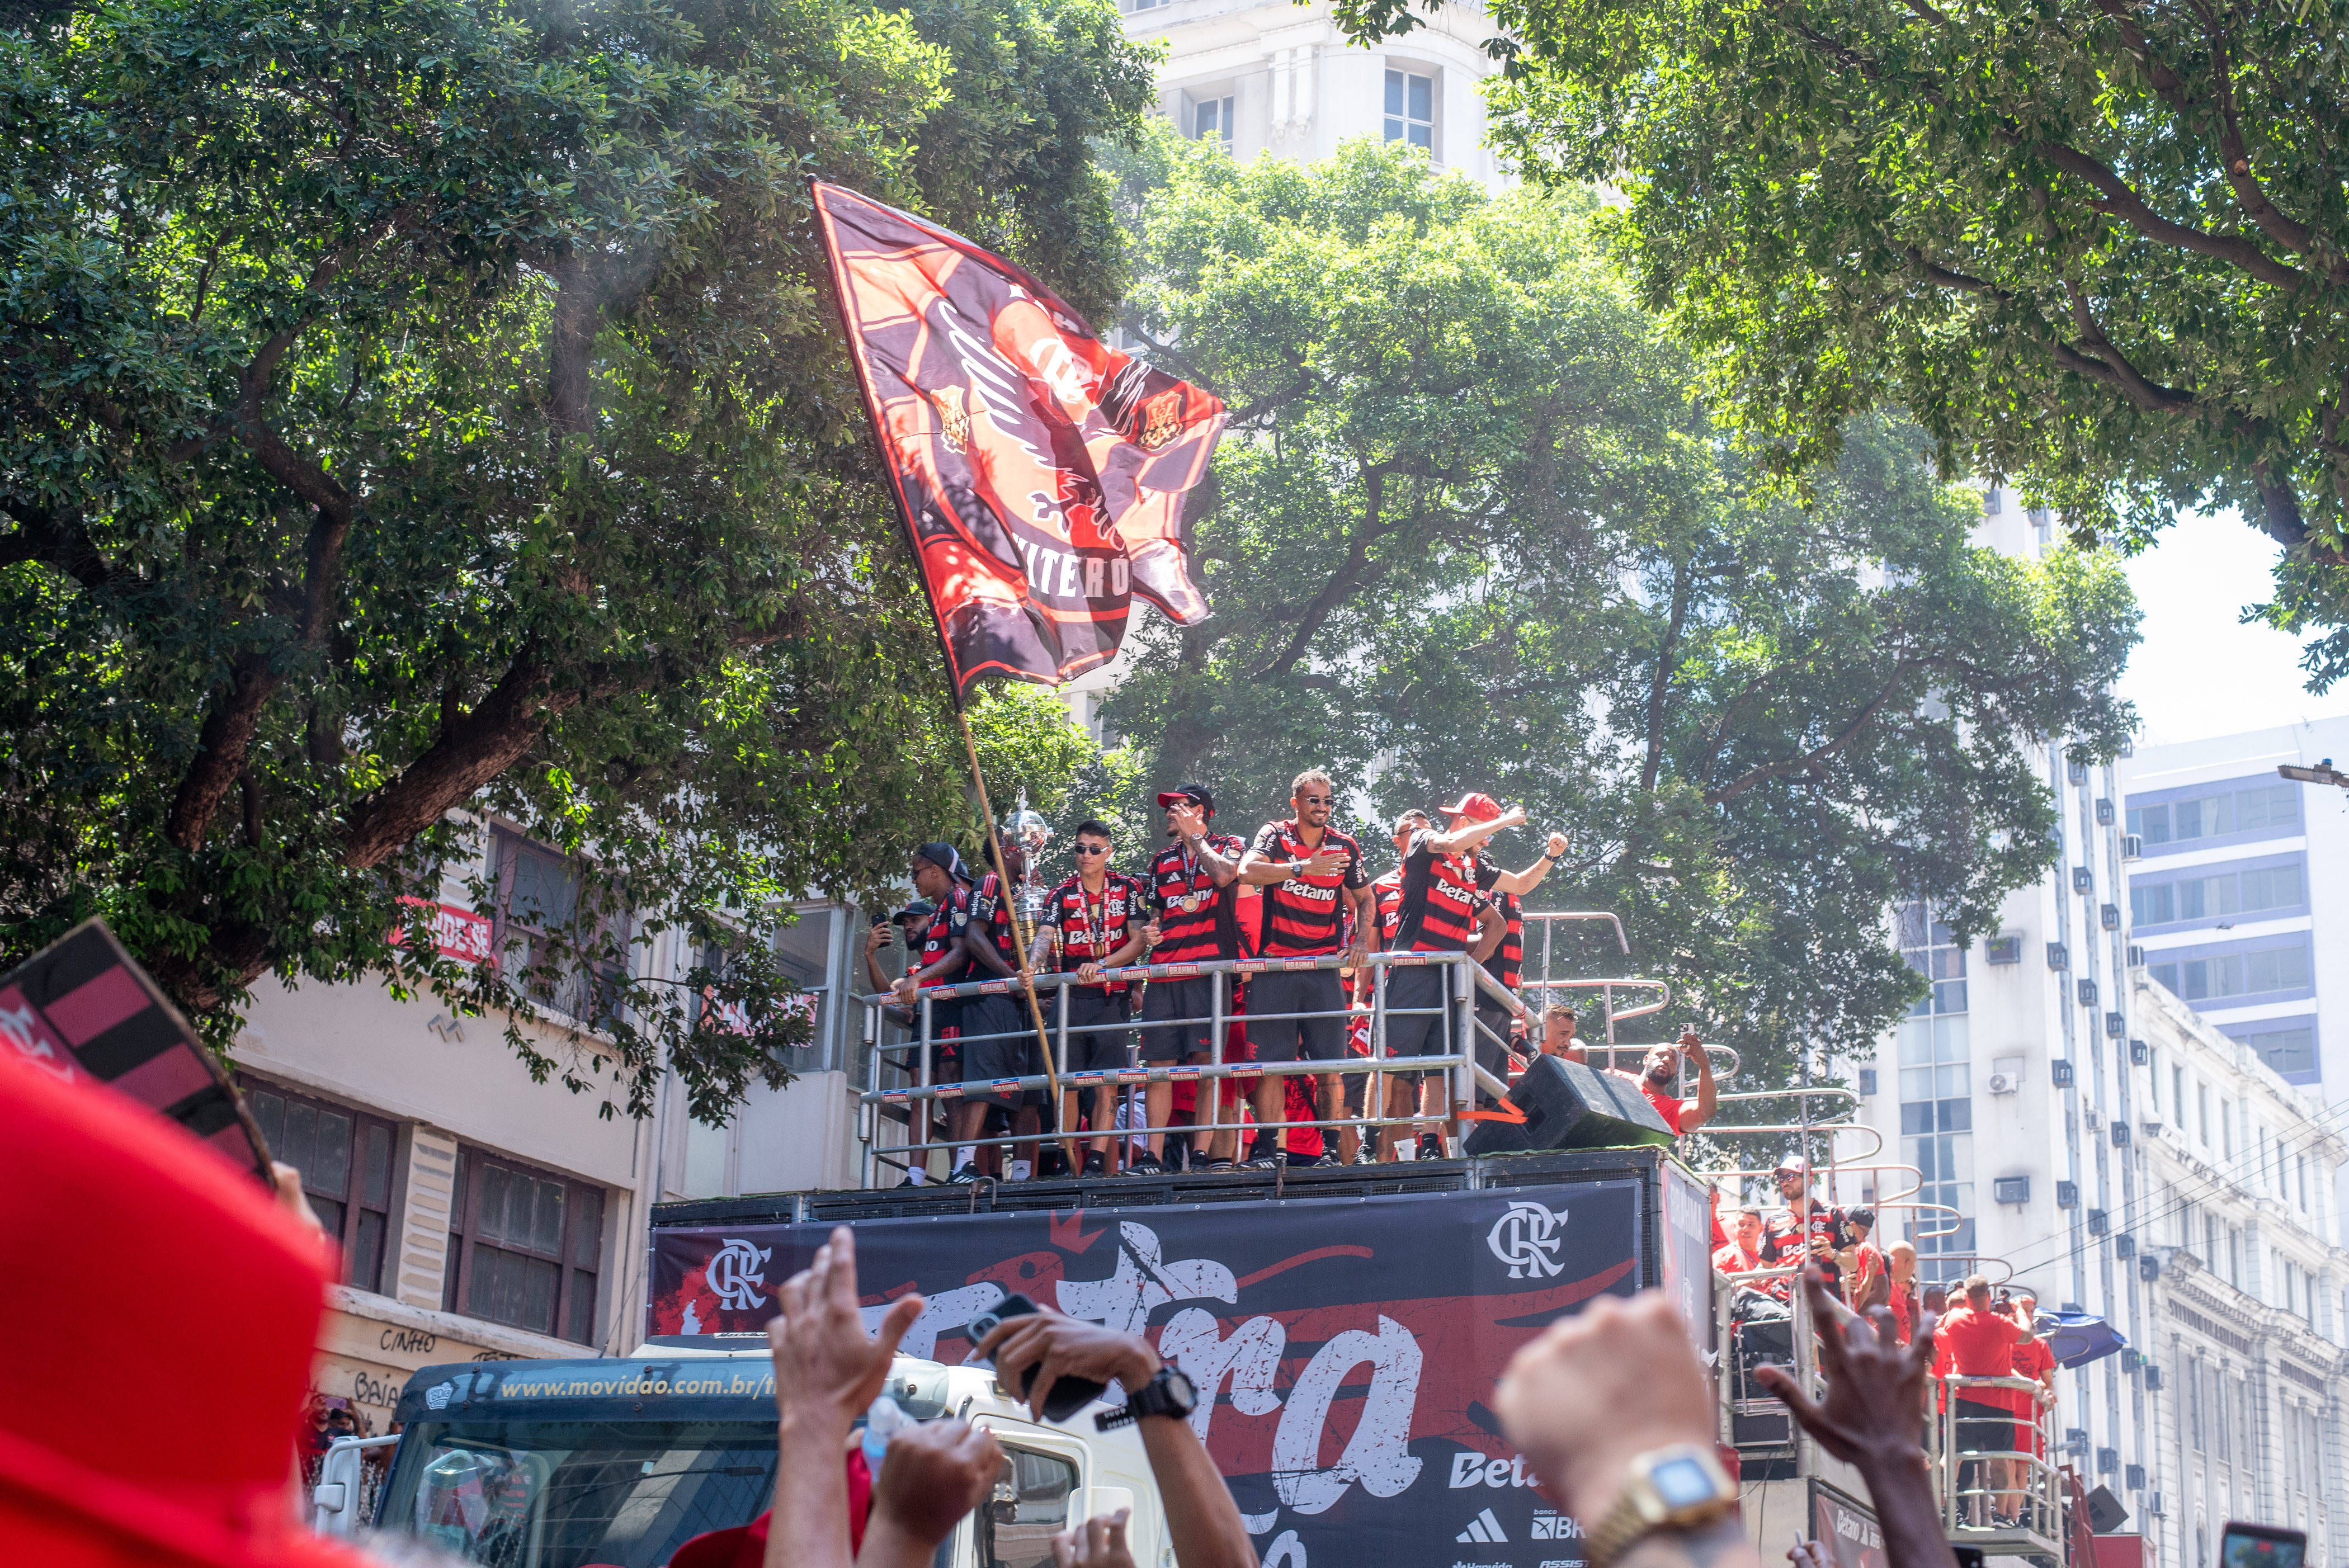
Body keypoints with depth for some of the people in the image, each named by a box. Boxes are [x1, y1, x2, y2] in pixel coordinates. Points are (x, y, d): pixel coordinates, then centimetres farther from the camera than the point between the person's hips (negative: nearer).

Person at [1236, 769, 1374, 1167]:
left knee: (1331, 1065, -4)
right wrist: (1302, 868, -26)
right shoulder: (1275, 836, 2)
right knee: (1270, 1062, -3)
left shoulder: (1345, 846, 9)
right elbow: (1247, 871, -18)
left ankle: (1340, 1150, -1)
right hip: (1274, 967, -1)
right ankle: (1266, 1147, 1)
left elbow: (1365, 899, 19)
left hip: (1324, 969, 1)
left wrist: (1361, 939, 1)